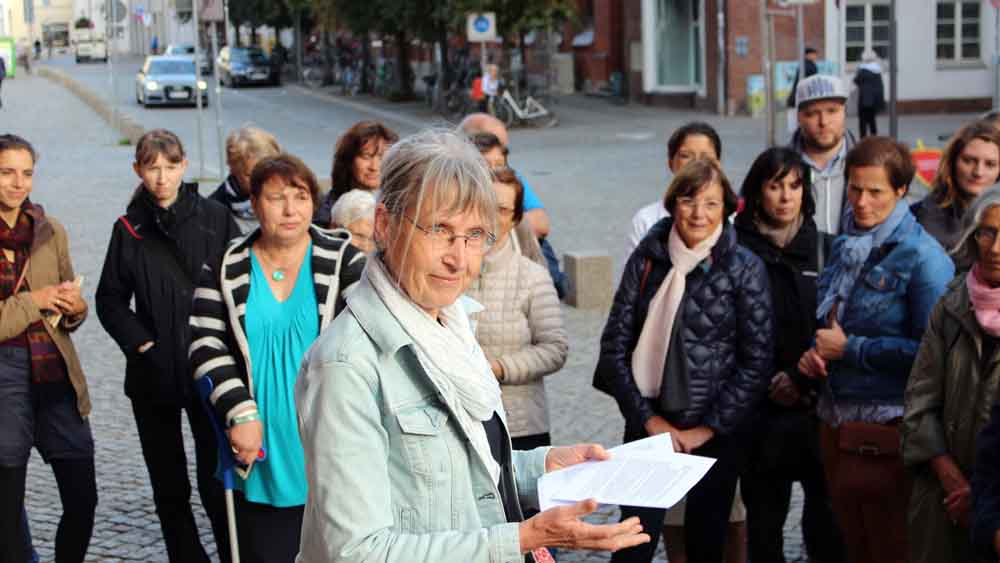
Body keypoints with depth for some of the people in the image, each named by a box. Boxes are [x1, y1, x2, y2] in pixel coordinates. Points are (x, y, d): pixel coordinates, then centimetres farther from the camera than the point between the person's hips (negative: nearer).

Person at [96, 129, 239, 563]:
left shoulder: (215, 218, -1)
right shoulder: (129, 229, 5)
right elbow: (111, 300, 8)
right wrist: (141, 343, -4)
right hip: (154, 376, 3)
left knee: (217, 479, -5)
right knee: (169, 485, 9)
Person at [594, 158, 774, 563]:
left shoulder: (745, 269, -5)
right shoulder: (645, 260, 0)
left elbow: (757, 361, -6)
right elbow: (615, 344, 1)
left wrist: (708, 428, -7)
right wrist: (648, 418, -4)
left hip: (717, 434, -1)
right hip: (649, 424, 1)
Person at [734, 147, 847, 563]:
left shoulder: (822, 248, 7)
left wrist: (801, 378, -7)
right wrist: (767, 383, -7)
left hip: (816, 407, 1)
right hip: (761, 409, -1)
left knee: (826, 513, -2)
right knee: (764, 513, 5)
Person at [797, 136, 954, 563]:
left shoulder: (922, 257, -13)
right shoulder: (844, 246, 11)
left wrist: (849, 348, -14)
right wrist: (815, 352, 1)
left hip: (887, 432, -7)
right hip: (836, 422, 7)